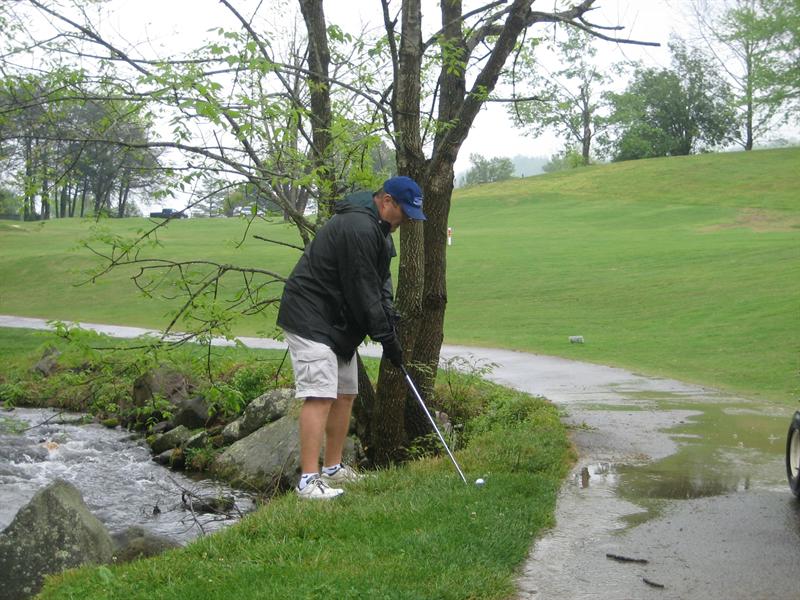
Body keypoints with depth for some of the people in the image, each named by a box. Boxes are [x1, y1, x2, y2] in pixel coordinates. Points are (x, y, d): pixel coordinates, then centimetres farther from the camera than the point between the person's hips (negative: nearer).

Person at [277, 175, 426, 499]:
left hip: (339, 323, 11)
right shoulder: (358, 228, -22)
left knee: (345, 394, 13)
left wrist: (389, 319, -1)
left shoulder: (375, 228, 12)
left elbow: (379, 280, 15)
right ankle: (308, 480, -16)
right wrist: (386, 337, -16)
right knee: (320, 396, -16)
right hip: (311, 321, -11)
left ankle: (333, 468, 22)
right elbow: (362, 291, -22)